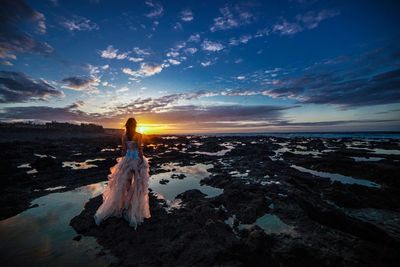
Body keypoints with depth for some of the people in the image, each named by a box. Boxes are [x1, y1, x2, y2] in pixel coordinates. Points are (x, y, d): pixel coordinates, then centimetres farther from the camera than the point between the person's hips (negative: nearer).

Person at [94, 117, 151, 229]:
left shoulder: (124, 135, 1)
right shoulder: (138, 135, -13)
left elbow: (124, 150, 5)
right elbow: (140, 150, -15)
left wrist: (123, 161, 15)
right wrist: (143, 162, -8)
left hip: (127, 160, 5)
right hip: (137, 160, -4)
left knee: (124, 184, 16)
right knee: (137, 185, 7)